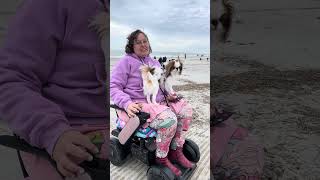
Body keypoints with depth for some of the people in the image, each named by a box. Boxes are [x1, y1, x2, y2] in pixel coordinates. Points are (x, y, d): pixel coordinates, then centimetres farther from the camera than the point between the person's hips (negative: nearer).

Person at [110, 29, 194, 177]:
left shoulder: (154, 63, 20)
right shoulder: (126, 61, -2)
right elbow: (113, 87, -8)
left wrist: (169, 95, 8)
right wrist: (127, 104, -25)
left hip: (159, 102, 8)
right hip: (139, 104, -8)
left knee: (186, 109, -10)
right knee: (169, 120, -31)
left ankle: (176, 152, 0)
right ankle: (161, 159, -7)